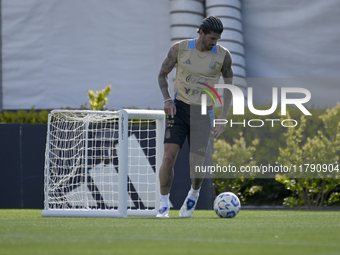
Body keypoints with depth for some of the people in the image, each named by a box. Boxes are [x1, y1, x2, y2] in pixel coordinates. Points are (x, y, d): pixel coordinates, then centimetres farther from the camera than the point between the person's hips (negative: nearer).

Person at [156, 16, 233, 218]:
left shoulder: (223, 55, -4)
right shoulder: (180, 49, -5)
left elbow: (228, 86, 7)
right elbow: (163, 74, 9)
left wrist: (224, 118, 0)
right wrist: (167, 99, -8)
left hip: (203, 113, 0)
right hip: (179, 108, 0)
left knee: (197, 166, -7)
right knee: (169, 157, -14)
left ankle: (194, 193, 27)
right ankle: (164, 205, 1)